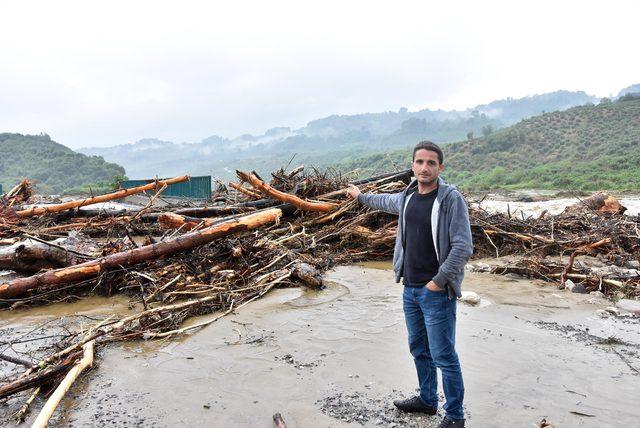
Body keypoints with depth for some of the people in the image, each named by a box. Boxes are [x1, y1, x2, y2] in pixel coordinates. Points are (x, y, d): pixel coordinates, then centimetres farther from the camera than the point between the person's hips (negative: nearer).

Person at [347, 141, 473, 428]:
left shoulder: (451, 199, -13)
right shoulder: (408, 196, 7)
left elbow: (463, 247, -18)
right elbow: (387, 202, 31)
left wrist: (439, 281, -18)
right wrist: (361, 196, 45)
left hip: (437, 292, -7)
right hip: (410, 288, 7)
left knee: (444, 356, 0)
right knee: (419, 350, 19)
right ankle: (427, 400, 37)